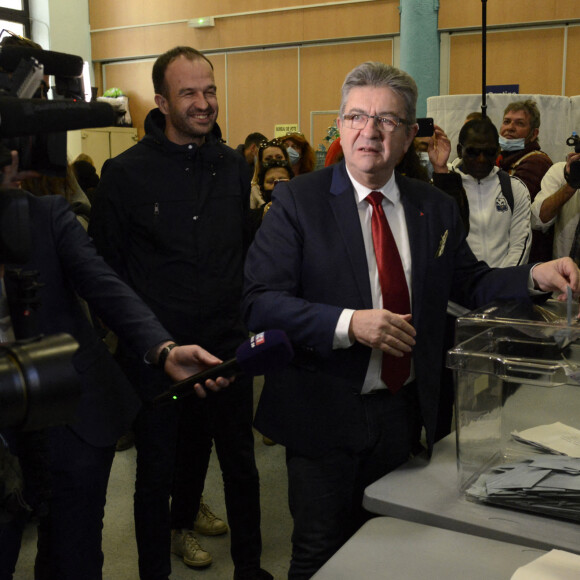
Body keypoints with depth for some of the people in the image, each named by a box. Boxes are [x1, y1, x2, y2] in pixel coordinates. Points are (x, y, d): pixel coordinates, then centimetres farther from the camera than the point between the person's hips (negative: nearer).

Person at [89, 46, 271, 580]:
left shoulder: (233, 166, 5)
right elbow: (106, 269, -4)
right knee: (157, 471, 10)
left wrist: (242, 315, 10)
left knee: (241, 462, 15)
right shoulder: (126, 173, -8)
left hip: (227, 346, 4)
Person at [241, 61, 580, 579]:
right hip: (325, 415, -4)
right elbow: (261, 303, -17)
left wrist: (535, 276, -6)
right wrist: (349, 323, -29)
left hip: (404, 413, 4)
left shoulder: (436, 207, 4)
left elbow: (470, 283, 12)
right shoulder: (297, 201, -10)